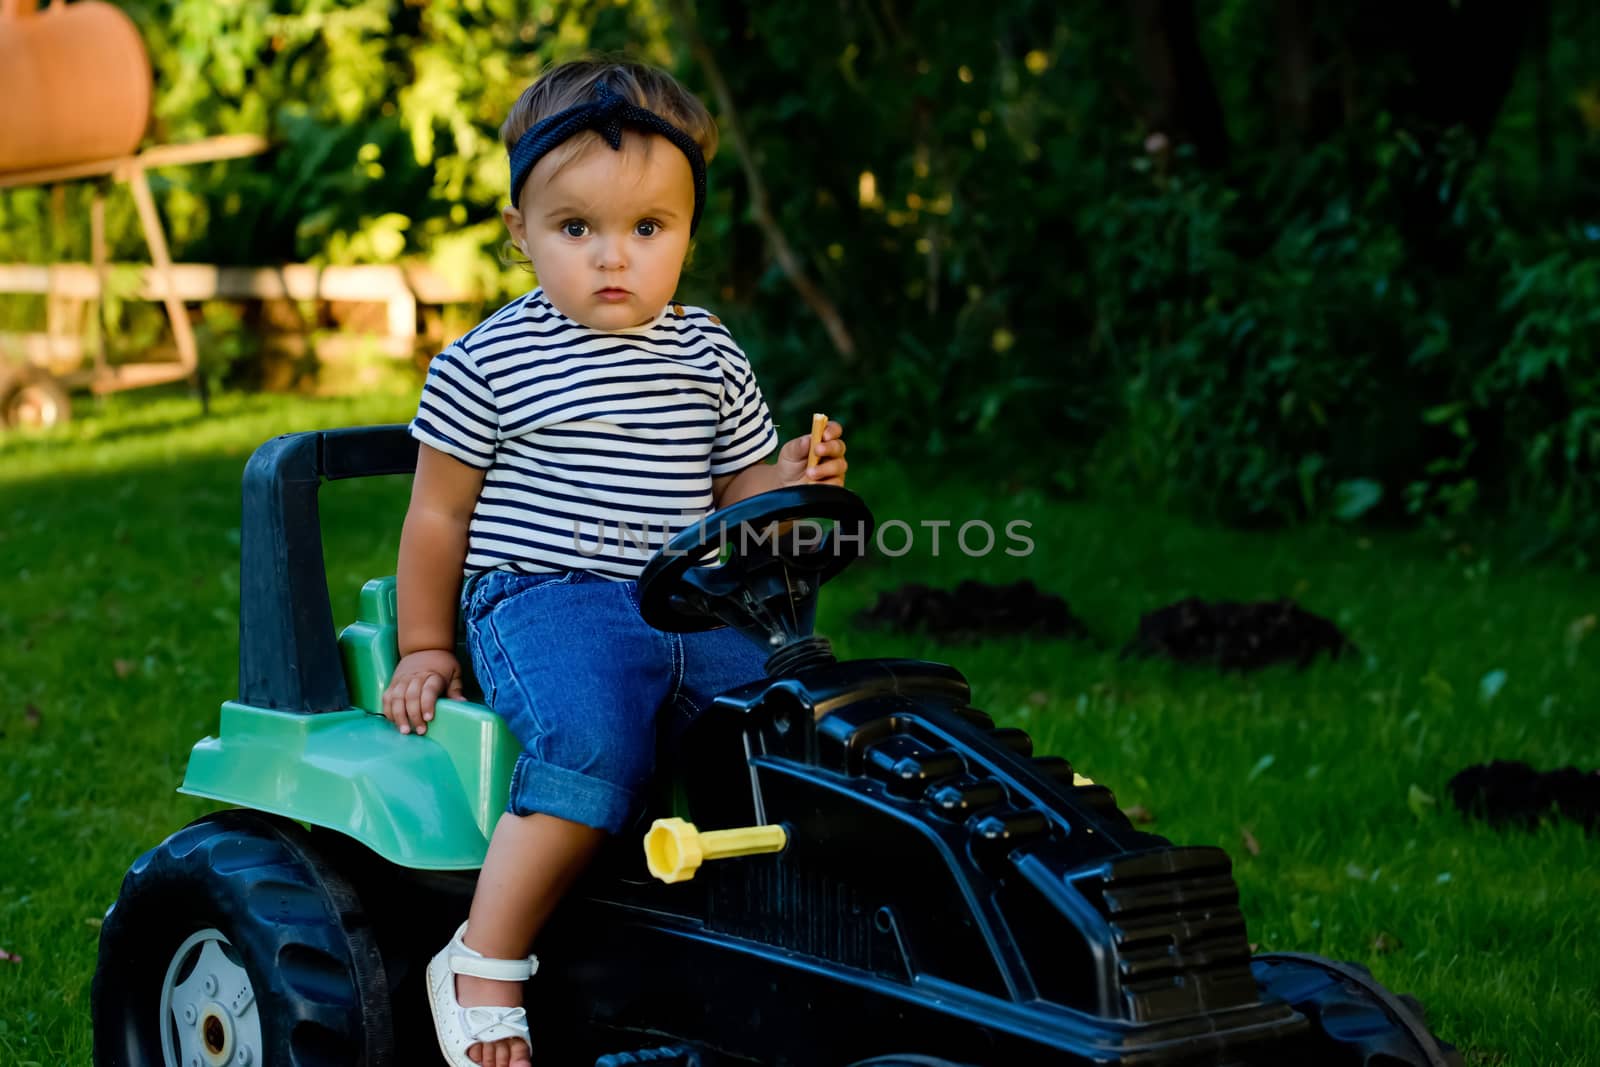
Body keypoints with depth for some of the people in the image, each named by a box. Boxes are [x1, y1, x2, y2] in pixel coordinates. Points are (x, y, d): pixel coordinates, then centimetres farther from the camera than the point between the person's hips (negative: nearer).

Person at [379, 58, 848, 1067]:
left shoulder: (710, 358, 12)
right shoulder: (490, 364, 0)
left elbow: (735, 495, 19)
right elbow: (439, 513, 7)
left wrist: (789, 483, -4)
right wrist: (426, 648, 9)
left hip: (688, 606, 5)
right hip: (542, 600, -5)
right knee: (593, 745, -32)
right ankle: (483, 966, -19)